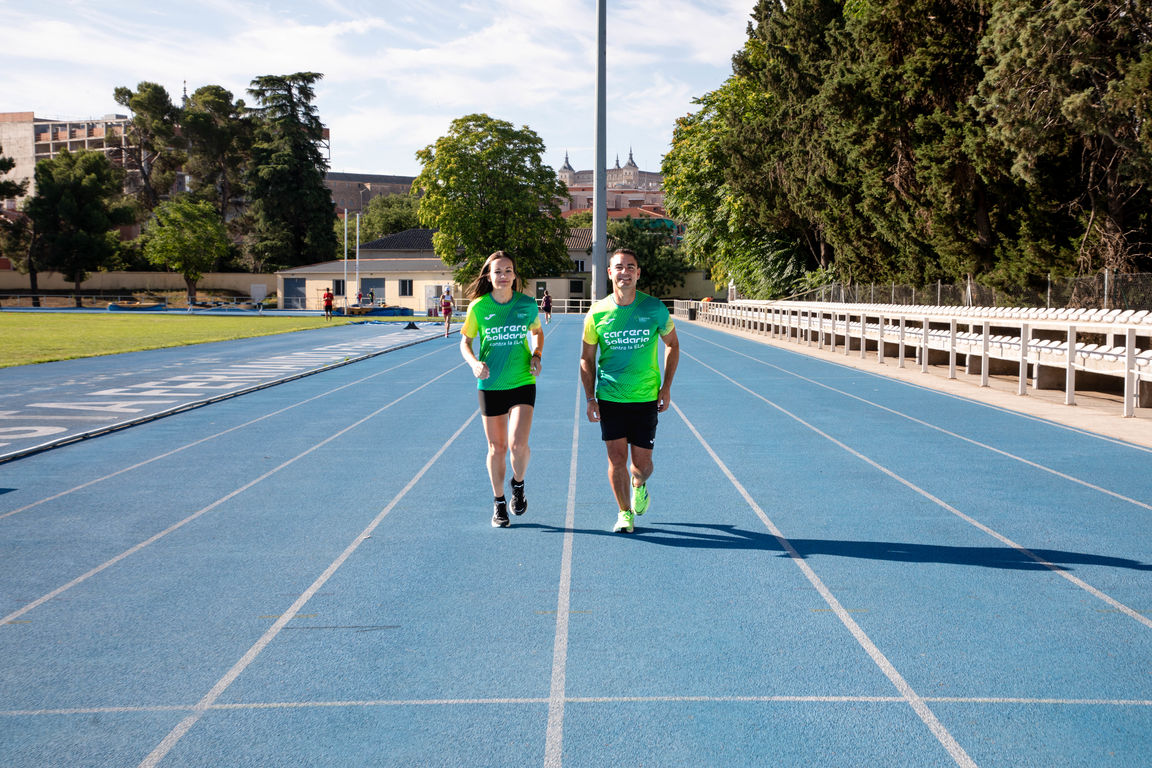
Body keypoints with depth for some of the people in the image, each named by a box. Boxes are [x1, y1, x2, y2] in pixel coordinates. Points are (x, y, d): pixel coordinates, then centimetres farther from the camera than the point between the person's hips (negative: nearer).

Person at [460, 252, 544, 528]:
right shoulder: (479, 306, -5)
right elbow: (465, 341, 5)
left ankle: (518, 484, 17)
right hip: (490, 385, 0)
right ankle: (499, 503, 26)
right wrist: (474, 362, -14)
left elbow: (538, 332, 15)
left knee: (518, 443, -15)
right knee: (497, 447, 6)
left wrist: (536, 356, -3)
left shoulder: (527, 304, -3)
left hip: (522, 383, 0)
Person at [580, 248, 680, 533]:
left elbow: (672, 344, 9)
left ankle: (638, 486, 40)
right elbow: (587, 358, 6)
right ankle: (624, 513, 17)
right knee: (617, 459, -2)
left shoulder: (655, 308, -5)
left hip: (646, 398, 0)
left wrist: (666, 387, 3)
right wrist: (590, 398, -1)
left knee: (642, 463, 5)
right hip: (609, 399, 0)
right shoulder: (597, 313, -4)